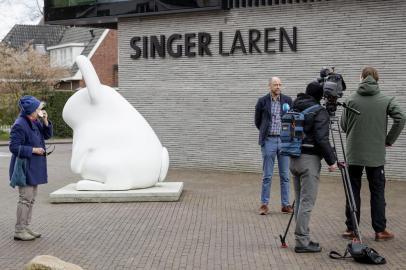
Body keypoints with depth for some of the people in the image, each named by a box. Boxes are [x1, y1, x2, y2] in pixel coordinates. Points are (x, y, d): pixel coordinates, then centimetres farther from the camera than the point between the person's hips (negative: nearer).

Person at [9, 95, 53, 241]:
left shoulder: (35, 122, 9)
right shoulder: (19, 125, -19)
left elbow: (47, 135, 14)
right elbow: (14, 147, -20)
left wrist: (45, 121, -1)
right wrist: (33, 150, -20)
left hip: (34, 168, 10)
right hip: (25, 167, -10)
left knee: (31, 199, 14)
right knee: (25, 199, -7)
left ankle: (25, 227, 23)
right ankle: (19, 231, 1)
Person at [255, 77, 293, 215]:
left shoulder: (287, 100, 5)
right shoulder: (262, 101, 1)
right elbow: (257, 121, 11)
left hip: (284, 140, 2)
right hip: (268, 140, -2)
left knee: (285, 175, 5)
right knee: (267, 175, 1)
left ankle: (285, 204, 12)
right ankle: (264, 204, 8)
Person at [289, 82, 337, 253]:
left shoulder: (295, 108, 12)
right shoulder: (319, 112, -9)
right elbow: (322, 139, -16)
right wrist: (331, 160, -9)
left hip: (293, 158, 7)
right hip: (309, 159, -7)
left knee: (299, 200, 12)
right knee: (307, 202, -5)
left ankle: (302, 238, 17)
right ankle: (302, 242, -3)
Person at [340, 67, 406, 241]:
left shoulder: (351, 100, -2)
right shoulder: (386, 100, -2)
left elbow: (343, 125, 4)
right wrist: (389, 140, -1)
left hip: (354, 154, 0)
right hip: (376, 155, 0)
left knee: (353, 192, 8)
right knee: (377, 193, 8)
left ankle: (351, 229, 11)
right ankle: (380, 230, 10)